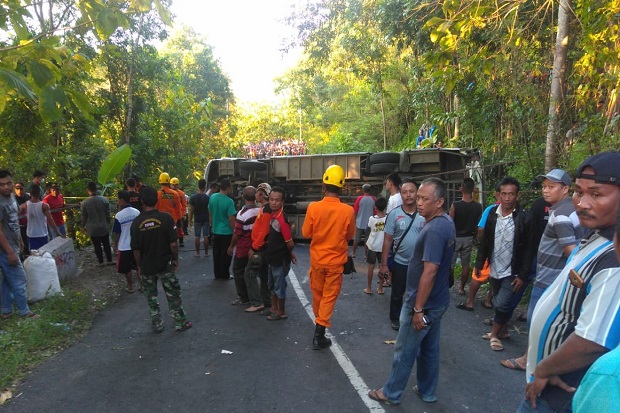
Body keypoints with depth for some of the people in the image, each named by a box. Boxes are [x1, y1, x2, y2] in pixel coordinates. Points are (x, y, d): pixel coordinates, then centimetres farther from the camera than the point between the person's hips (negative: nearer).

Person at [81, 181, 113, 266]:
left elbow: (84, 217, -5)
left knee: (97, 246, 11)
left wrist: (83, 226, 12)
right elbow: (108, 214, -3)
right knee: (106, 244, 15)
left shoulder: (84, 203, -15)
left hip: (93, 229, -1)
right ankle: (109, 261, 20)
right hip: (104, 227, 1)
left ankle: (101, 262, 20)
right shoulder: (104, 200, -11)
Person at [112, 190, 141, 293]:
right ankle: (142, 285, 22)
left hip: (124, 246, -4)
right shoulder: (137, 212, -7)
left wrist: (115, 244, 6)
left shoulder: (119, 215, -18)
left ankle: (130, 287, 24)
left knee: (127, 269, 13)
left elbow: (116, 233, -11)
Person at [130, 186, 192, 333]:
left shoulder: (136, 222, -9)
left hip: (146, 267, 2)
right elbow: (173, 244, -15)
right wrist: (175, 259, 1)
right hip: (165, 265, -1)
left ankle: (157, 325, 26)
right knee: (173, 295, 12)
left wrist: (139, 266, 9)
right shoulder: (166, 217, -15)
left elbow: (136, 249, -4)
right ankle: (181, 323, 21)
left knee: (151, 297, 16)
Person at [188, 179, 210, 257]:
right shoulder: (208, 197, -9)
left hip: (197, 220, 1)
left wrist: (190, 219, 6)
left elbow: (191, 210, -4)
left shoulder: (193, 197, -6)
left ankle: (197, 253, 13)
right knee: (205, 236, 6)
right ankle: (206, 253, 12)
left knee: (197, 237, 7)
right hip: (206, 219, -1)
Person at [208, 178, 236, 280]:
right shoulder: (229, 201, -20)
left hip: (215, 231, 6)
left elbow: (210, 214, 9)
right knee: (226, 254, 7)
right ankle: (224, 275, 15)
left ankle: (217, 274, 23)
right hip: (226, 232, -6)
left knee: (216, 253, 14)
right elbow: (231, 219, -20)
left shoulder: (212, 197, -2)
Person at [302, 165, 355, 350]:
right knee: (329, 296, 9)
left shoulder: (313, 207, -15)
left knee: (317, 293, 22)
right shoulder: (347, 210, -16)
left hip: (317, 259, 2)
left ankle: (319, 322, 44)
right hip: (336, 261, -2)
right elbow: (350, 235, -1)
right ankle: (319, 334, 9)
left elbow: (306, 233, -5)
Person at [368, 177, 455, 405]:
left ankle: (391, 393, 25)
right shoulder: (447, 222, 5)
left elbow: (429, 272, -28)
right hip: (437, 301, 9)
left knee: (404, 351, 8)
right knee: (429, 349, 22)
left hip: (424, 304, -9)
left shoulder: (434, 229, -27)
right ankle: (427, 391, 37)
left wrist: (418, 309, -22)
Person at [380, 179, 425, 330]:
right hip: (400, 263, -1)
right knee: (397, 294, 14)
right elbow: (387, 240, -6)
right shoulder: (394, 214, -8)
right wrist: (384, 264, -7)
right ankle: (395, 318, 34)